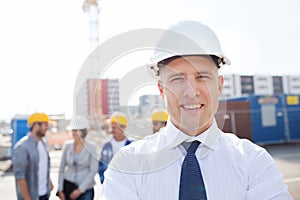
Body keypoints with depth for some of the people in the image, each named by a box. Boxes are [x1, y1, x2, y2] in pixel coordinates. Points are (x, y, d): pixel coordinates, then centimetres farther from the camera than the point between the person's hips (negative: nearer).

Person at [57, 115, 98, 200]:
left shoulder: (91, 148, -8)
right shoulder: (67, 146, -2)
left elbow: (93, 171, -8)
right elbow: (61, 169, 5)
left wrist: (80, 190, -10)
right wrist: (60, 190, 3)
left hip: (85, 188, -2)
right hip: (68, 186, 2)